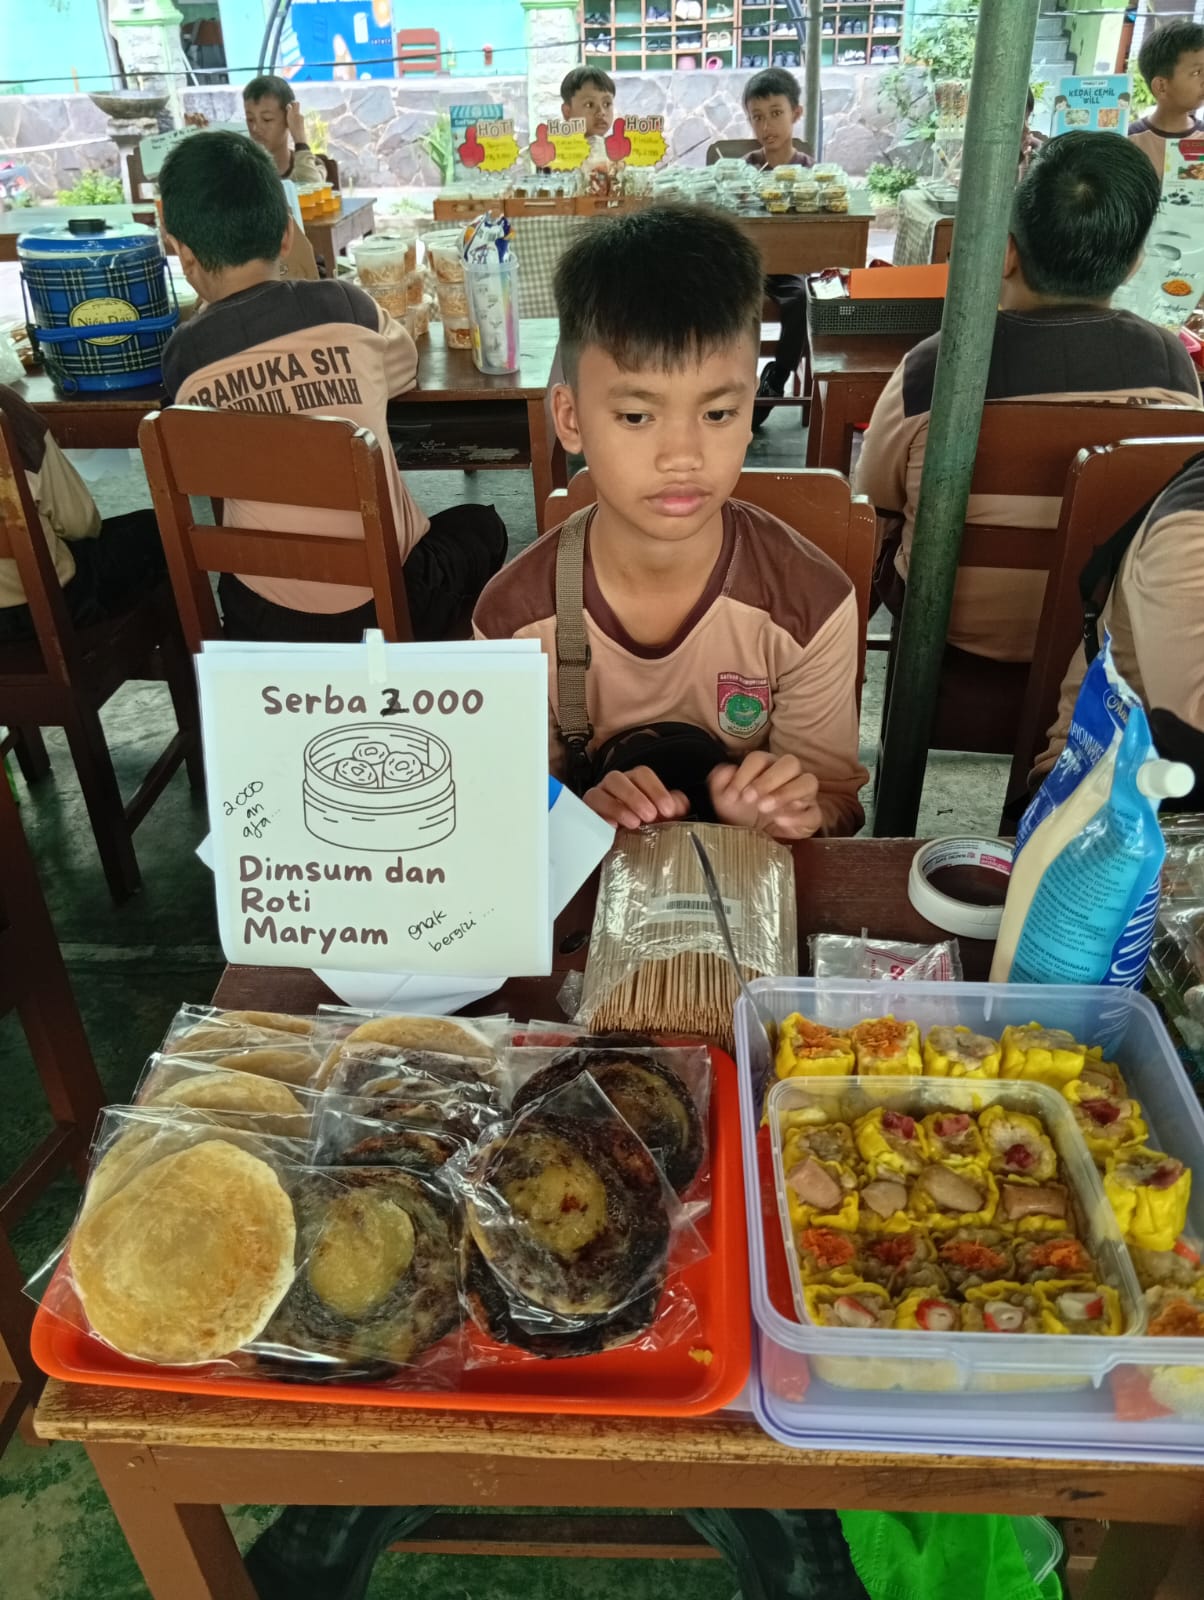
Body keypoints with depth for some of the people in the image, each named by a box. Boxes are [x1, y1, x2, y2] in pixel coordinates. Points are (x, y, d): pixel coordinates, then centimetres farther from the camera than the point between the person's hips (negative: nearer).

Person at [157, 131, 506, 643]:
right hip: (388, 600, -2)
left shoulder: (185, 357, -3)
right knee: (480, 525, 28)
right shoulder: (344, 307, -5)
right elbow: (405, 366, 17)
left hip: (263, 619, 2)